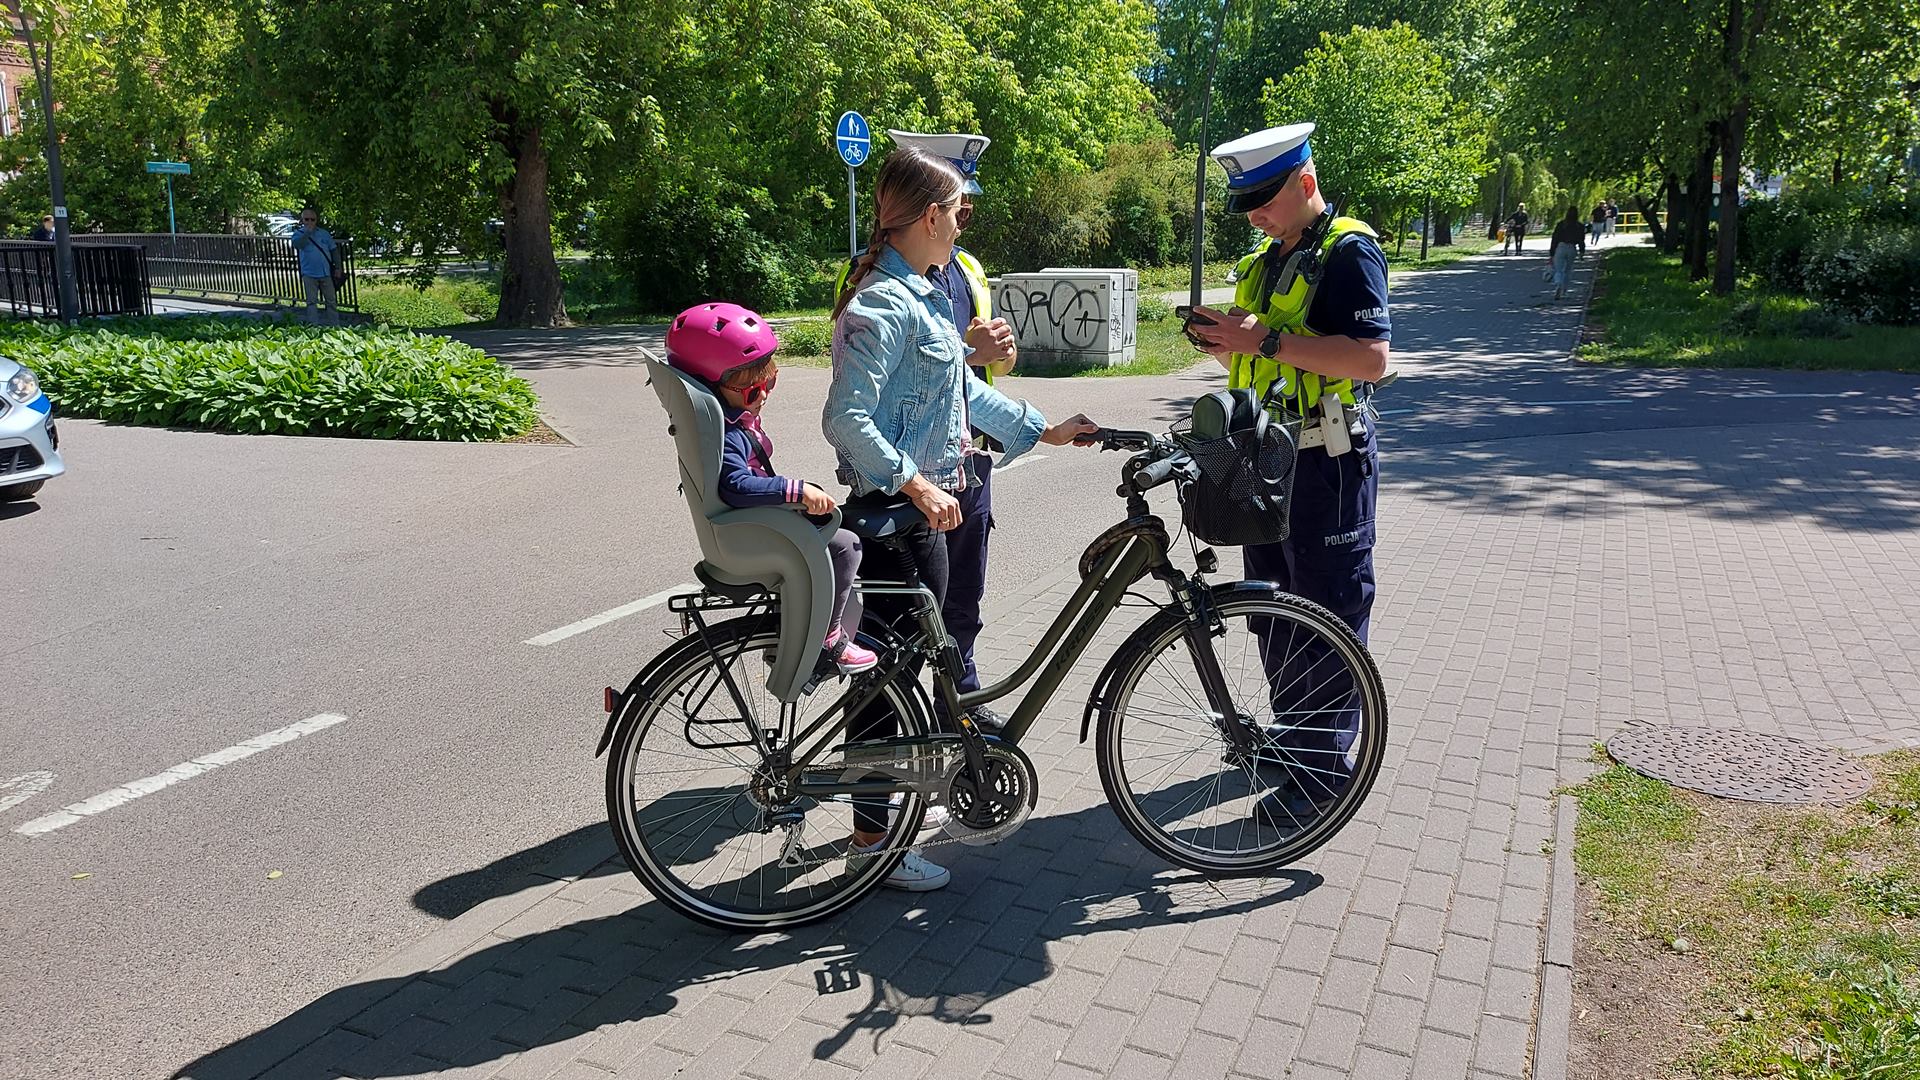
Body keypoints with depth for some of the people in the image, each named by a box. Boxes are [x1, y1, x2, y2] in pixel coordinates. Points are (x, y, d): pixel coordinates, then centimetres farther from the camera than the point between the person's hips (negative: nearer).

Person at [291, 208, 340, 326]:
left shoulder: (324, 233, 7)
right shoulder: (299, 233, 2)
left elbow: (334, 250, 9)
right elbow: (297, 244, -20)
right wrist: (308, 232, -22)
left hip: (326, 273, 1)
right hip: (309, 274, -1)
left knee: (331, 301, 6)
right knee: (311, 302, 3)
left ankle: (335, 326, 12)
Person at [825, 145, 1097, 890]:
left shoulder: (925, 295, 13)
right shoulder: (884, 304, -18)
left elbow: (964, 392, 20)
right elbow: (847, 418, -25)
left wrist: (1044, 430, 19)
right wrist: (915, 484, -28)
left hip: (930, 502, 10)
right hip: (890, 512, -10)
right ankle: (872, 836, 11)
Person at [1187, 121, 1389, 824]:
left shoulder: (1349, 251, -12)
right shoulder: (1270, 258, 15)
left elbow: (1372, 357, -24)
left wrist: (1266, 340, -26)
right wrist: (1226, 342, 0)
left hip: (1327, 462, -9)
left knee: (1327, 614, -2)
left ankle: (1324, 767, 7)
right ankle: (1291, 733, 32)